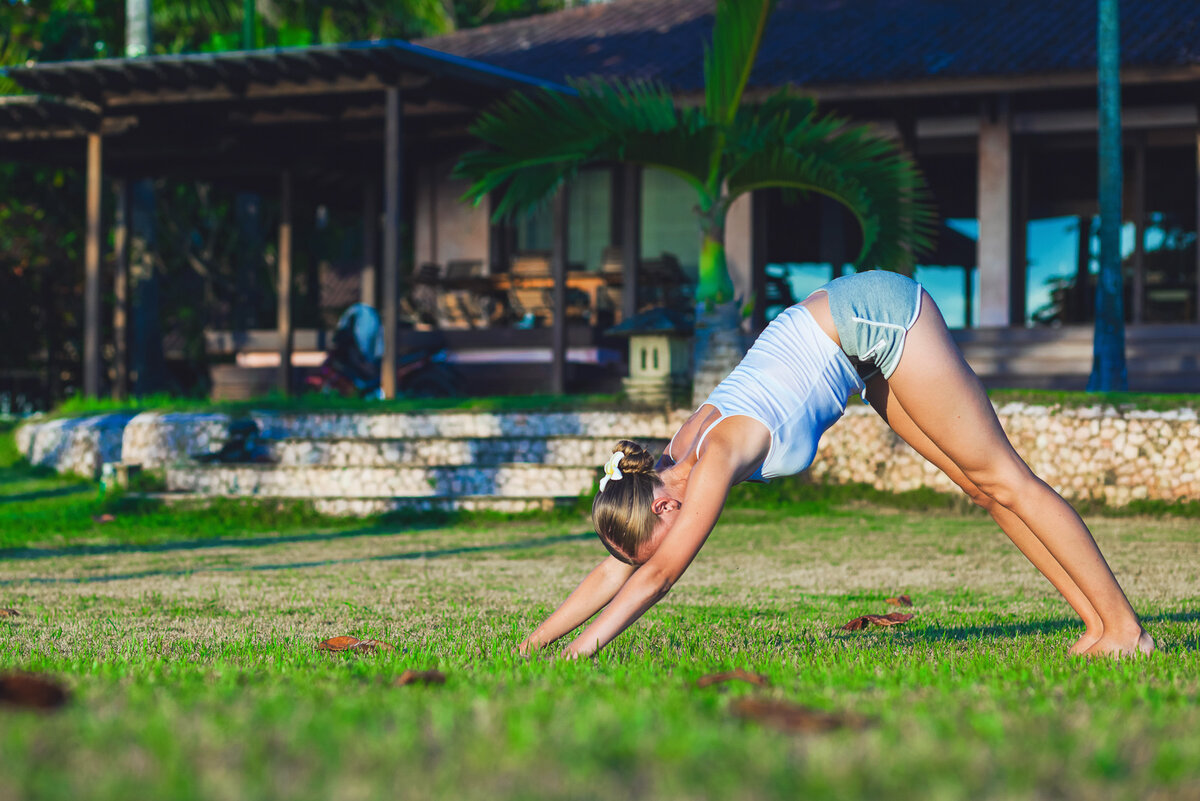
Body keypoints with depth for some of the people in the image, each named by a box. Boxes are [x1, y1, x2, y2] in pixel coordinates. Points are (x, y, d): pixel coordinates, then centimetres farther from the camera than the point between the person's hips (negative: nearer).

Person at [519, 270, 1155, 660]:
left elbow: (659, 576, -26)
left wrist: (582, 648, -24)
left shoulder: (717, 457, -27)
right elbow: (615, 571, 2)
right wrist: (535, 641, -2)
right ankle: (1097, 626, 9)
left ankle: (1122, 623, -2)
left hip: (882, 314, -7)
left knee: (1001, 477, -5)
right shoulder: (670, 467, -5)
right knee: (980, 485, 6)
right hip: (860, 335, 7)